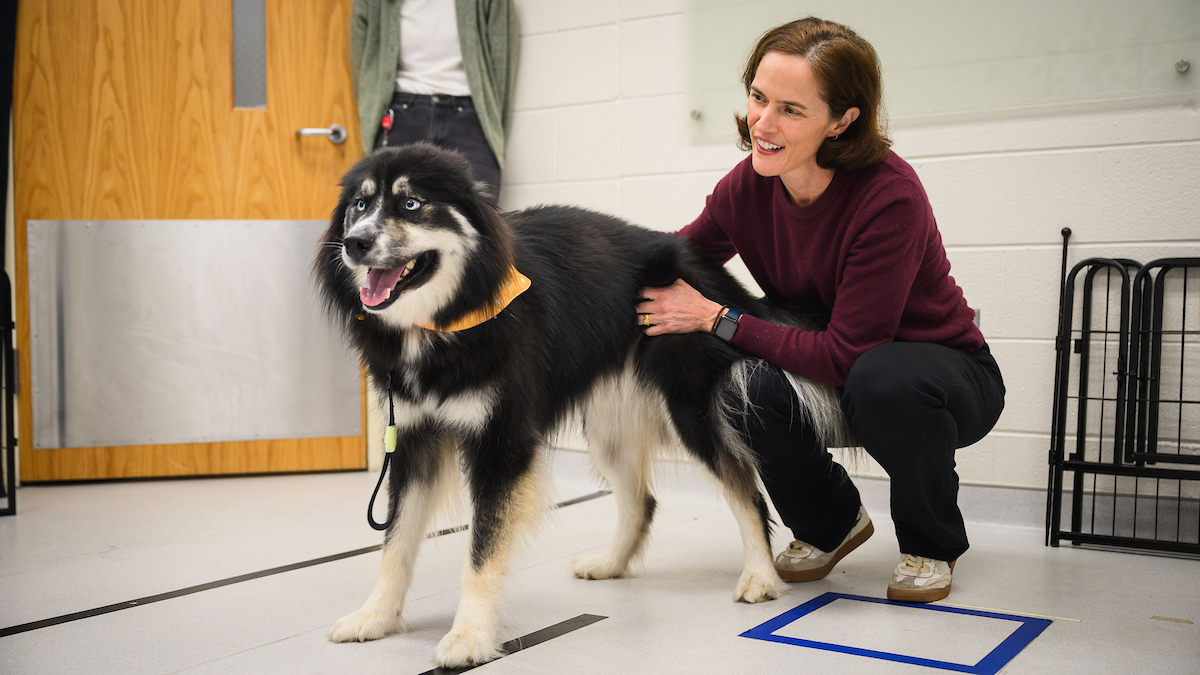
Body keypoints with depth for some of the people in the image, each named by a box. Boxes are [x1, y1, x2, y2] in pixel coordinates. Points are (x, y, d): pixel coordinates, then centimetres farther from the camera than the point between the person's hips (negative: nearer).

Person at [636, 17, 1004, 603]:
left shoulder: (889, 197, -30)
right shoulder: (747, 187, -13)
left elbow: (847, 354, -31)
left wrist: (717, 318, -27)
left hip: (944, 372, -4)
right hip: (824, 374, 4)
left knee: (884, 379, -38)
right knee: (748, 388, -27)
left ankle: (931, 543, -5)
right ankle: (831, 523, 7)